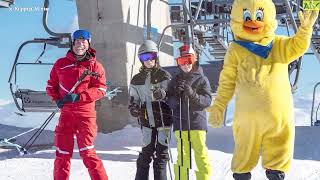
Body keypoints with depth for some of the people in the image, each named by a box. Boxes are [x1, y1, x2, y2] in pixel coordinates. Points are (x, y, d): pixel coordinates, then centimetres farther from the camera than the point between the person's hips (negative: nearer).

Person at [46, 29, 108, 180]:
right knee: (62, 153, 7)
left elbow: (101, 89, -6)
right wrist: (57, 99, -2)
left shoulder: (95, 66, 1)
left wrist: (78, 97, -17)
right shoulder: (61, 64, 8)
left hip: (86, 113, -3)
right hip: (66, 113, 3)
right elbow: (51, 85, 18)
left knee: (87, 152, -9)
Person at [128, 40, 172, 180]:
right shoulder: (136, 80, 7)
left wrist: (164, 95, -26)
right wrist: (133, 108, -9)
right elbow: (134, 99, 13)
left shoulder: (164, 76, -1)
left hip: (163, 120, -1)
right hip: (146, 121, 2)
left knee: (161, 153, 3)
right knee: (146, 152, 1)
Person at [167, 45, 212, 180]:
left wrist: (192, 94, -21)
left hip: (197, 122, -2)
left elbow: (207, 101, -6)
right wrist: (176, 95, -14)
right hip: (180, 123, 2)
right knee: (182, 154, 4)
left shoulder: (202, 79, 3)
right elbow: (170, 104, 7)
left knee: (201, 153, -1)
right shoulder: (175, 80, 10)